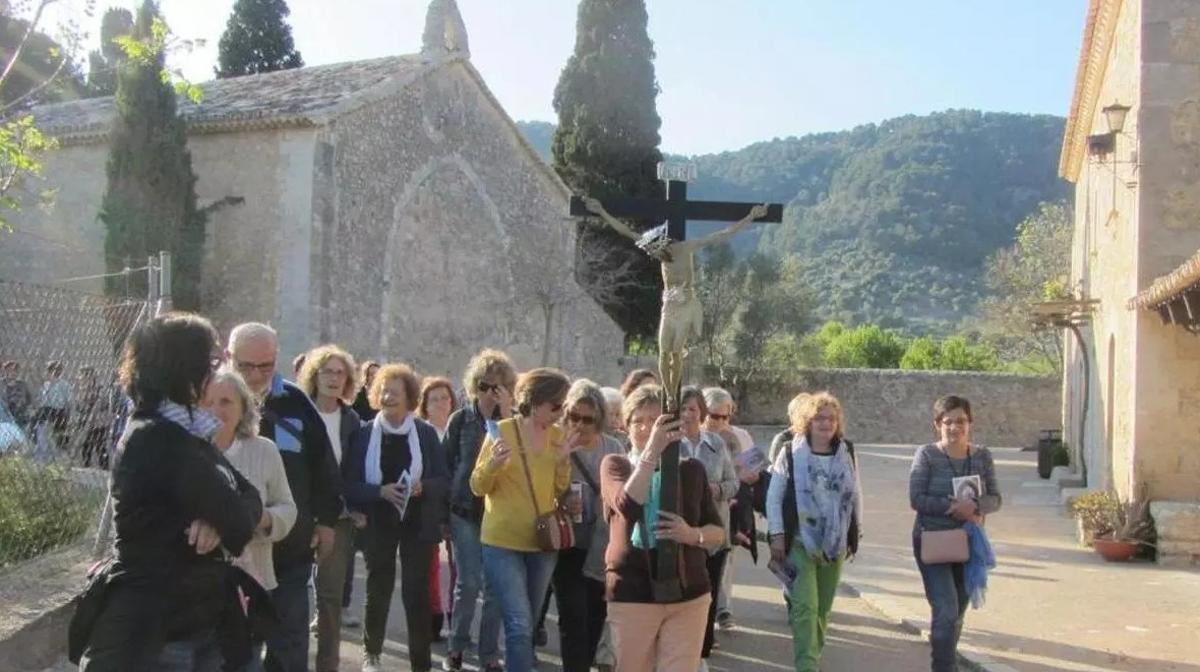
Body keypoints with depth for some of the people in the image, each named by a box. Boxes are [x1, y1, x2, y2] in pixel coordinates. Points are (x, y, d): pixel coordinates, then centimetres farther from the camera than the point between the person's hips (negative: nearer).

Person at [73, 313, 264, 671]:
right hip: (150, 633, -9)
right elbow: (237, 523, -21)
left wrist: (219, 520, -17)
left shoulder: (182, 433, 9)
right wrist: (224, 520, 0)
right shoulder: (156, 440, -21)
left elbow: (248, 495, 2)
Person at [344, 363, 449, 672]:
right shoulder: (364, 433, -3)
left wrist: (421, 487, -19)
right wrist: (381, 491, -20)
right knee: (378, 590, 13)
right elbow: (350, 484, -4)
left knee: (417, 592, 0)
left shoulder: (426, 432, -2)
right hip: (379, 523, 1)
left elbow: (444, 479, 0)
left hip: (418, 524, 0)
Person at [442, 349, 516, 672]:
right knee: (468, 583, -2)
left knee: (495, 585, 5)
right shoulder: (461, 419, 1)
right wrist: (446, 507, 1)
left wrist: (506, 419, -16)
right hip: (466, 511, -1)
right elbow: (446, 464, 5)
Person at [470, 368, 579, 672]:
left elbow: (561, 491, 4)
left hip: (543, 542, 5)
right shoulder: (501, 431, -10)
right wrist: (492, 464, -27)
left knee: (526, 626, 16)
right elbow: (478, 487, -7)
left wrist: (564, 460, -13)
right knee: (519, 625, -12)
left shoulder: (558, 435, 2)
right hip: (503, 542, -5)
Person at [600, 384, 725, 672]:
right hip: (632, 594, -1)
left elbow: (719, 532, 8)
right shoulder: (615, 465, 2)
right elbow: (627, 506, -20)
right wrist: (651, 451, -27)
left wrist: (693, 534, -14)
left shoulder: (691, 469, 8)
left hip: (689, 595, 1)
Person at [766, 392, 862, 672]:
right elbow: (774, 497, -5)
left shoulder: (847, 453, 4)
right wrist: (777, 535, -9)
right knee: (805, 606, -11)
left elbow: (855, 494, 13)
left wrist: (855, 531, 12)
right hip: (800, 542, -4)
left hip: (835, 544, 4)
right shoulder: (790, 454, -7)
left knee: (824, 607, 13)